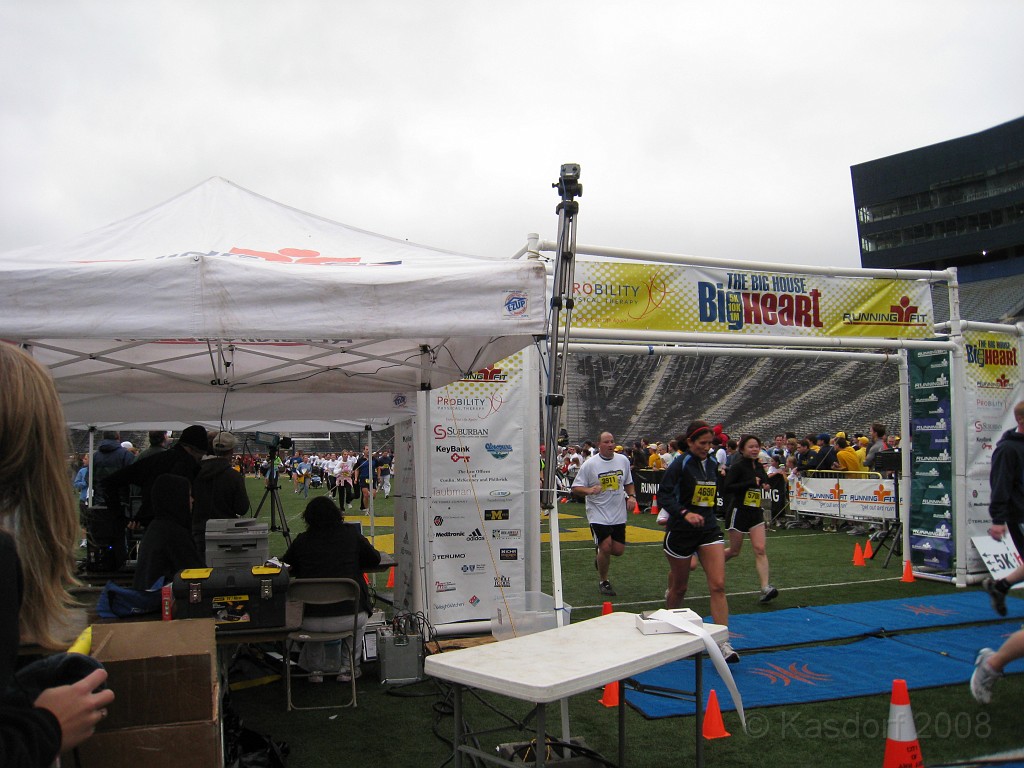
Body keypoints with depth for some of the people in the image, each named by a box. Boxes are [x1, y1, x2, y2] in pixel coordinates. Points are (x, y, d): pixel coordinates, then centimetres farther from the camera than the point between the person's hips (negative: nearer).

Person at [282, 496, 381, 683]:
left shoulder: (302, 540, 1)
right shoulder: (351, 534, 1)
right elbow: (374, 559, 14)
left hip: (310, 622, 1)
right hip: (348, 617, -1)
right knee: (360, 617, 34)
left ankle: (315, 669, 33)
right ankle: (348, 668, 28)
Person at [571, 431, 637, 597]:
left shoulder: (623, 460, 5)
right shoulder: (589, 464, -9)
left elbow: (628, 483, 19)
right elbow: (575, 488, -7)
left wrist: (632, 496, 2)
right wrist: (589, 490, -26)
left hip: (619, 514, 4)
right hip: (598, 514, -4)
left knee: (618, 550, 3)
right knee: (606, 547, -11)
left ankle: (600, 557, 38)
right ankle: (603, 582, 12)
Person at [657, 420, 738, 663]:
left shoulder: (712, 463, 7)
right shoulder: (680, 464, -12)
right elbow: (663, 495, -21)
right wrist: (685, 513, -33)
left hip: (709, 529, 5)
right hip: (681, 531, -4)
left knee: (718, 585, -9)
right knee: (679, 588, 9)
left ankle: (723, 643, -7)